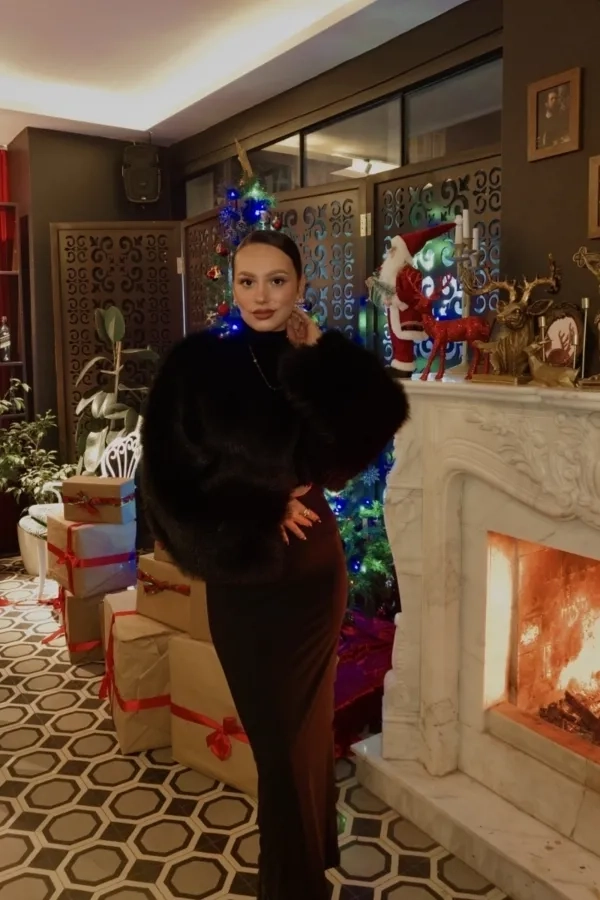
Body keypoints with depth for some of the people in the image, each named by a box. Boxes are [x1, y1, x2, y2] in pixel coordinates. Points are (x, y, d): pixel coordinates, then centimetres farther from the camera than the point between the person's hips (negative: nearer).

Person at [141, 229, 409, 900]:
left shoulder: (320, 365, -2)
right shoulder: (198, 362, -6)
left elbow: (379, 422, -18)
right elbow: (173, 472, -10)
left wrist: (319, 356, -16)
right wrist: (257, 513, -15)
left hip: (308, 573, 0)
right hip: (238, 577, 0)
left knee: (296, 727, 12)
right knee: (272, 724, 16)